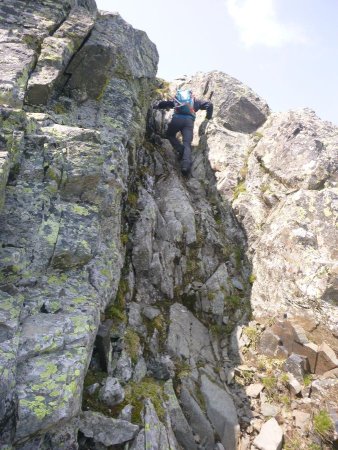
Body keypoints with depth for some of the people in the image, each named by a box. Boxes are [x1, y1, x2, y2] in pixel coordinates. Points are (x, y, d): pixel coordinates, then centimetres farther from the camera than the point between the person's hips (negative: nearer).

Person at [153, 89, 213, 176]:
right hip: (189, 121, 0)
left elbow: (164, 103, 22)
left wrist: (155, 106, 35)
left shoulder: (176, 98, 29)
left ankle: (180, 150, -1)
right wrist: (208, 117, 35)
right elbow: (209, 104, 24)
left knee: (170, 135, 24)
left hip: (177, 118, 0)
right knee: (187, 144, -6)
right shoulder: (195, 101, 29)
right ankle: (186, 164, -30)